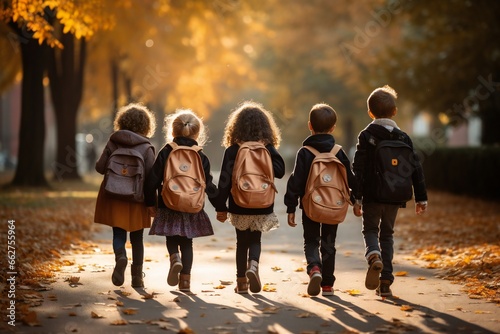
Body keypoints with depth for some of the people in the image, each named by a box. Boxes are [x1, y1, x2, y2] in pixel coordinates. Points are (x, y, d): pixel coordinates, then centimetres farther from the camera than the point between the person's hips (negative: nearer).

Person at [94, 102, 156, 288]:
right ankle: (137, 276, 14)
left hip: (114, 197, 1)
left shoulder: (113, 142, -3)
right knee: (137, 238, 11)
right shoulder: (146, 148, -9)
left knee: (118, 233, 8)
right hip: (137, 199, -1)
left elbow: (100, 167, -4)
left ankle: (120, 257, -23)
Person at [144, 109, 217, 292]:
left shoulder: (166, 152, -3)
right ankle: (185, 279, 8)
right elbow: (208, 185, 0)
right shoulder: (201, 157, 0)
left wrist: (150, 202, 5)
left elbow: (153, 179, -5)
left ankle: (175, 258, -15)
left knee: (171, 239, 16)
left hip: (169, 207, -1)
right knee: (187, 243, 11)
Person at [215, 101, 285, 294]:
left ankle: (241, 282, 14)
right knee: (255, 240, 14)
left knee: (242, 242, 13)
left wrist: (221, 207, -2)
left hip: (239, 207, 0)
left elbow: (225, 180, -7)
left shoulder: (232, 150, -8)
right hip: (262, 206, 0)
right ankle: (253, 265, -15)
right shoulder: (269, 149, -6)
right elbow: (280, 171, -4)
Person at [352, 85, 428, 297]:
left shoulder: (366, 136, -5)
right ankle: (385, 282, 8)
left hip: (372, 195, -3)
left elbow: (358, 168, -10)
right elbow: (416, 168, 4)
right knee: (387, 234, 14)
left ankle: (374, 256, -23)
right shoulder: (403, 137, 4)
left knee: (370, 230, 12)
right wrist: (421, 198, 9)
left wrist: (357, 197, -8)